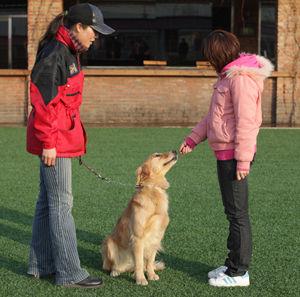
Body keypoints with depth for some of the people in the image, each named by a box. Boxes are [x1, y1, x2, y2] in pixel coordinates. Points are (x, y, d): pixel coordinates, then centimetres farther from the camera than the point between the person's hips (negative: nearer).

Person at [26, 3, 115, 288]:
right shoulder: (55, 54, -16)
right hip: (54, 141, -10)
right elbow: (42, 100, -21)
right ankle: (69, 273, 3)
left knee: (47, 200, 14)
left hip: (59, 138, 10)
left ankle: (40, 264, 24)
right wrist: (48, 143, -21)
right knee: (61, 203, -4)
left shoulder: (69, 53, 15)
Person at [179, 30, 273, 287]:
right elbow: (215, 116, 21)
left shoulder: (242, 78, -16)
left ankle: (238, 272, 6)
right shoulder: (229, 75, 15)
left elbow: (246, 121, -21)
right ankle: (234, 264, 27)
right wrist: (192, 140, 18)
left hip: (234, 155, -10)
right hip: (225, 153, 10)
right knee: (233, 211, 16)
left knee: (237, 213, -2)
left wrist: (242, 159, -21)